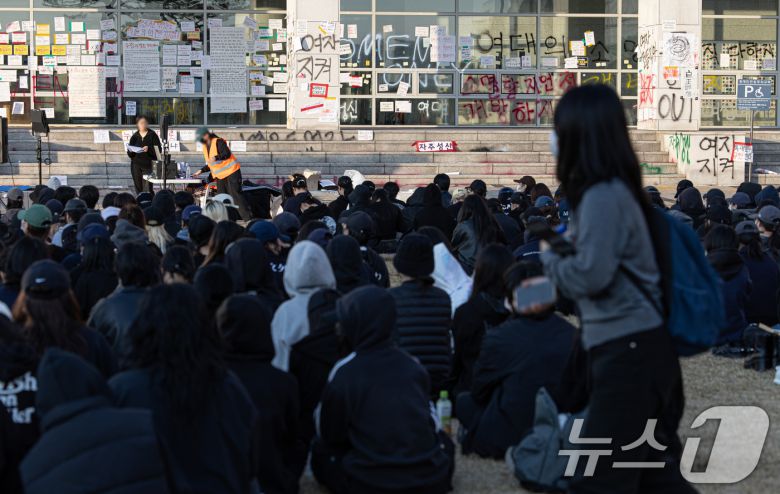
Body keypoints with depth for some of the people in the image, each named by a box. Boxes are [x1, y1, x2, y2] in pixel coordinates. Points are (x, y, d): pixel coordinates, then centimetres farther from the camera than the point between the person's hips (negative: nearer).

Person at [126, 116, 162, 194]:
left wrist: (149, 149, -21)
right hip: (136, 165, 3)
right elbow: (129, 154, 12)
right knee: (138, 188, 3)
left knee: (148, 189, -12)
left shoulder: (152, 135, 2)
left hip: (149, 165, -3)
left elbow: (158, 149, -5)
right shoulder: (134, 136, 11)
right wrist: (130, 151, -11)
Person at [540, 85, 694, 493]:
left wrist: (549, 258, -4)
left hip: (628, 352, -10)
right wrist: (570, 243, 12)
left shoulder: (603, 196, -15)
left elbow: (590, 276, -20)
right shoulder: (614, 189, 14)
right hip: (634, 346, 10)